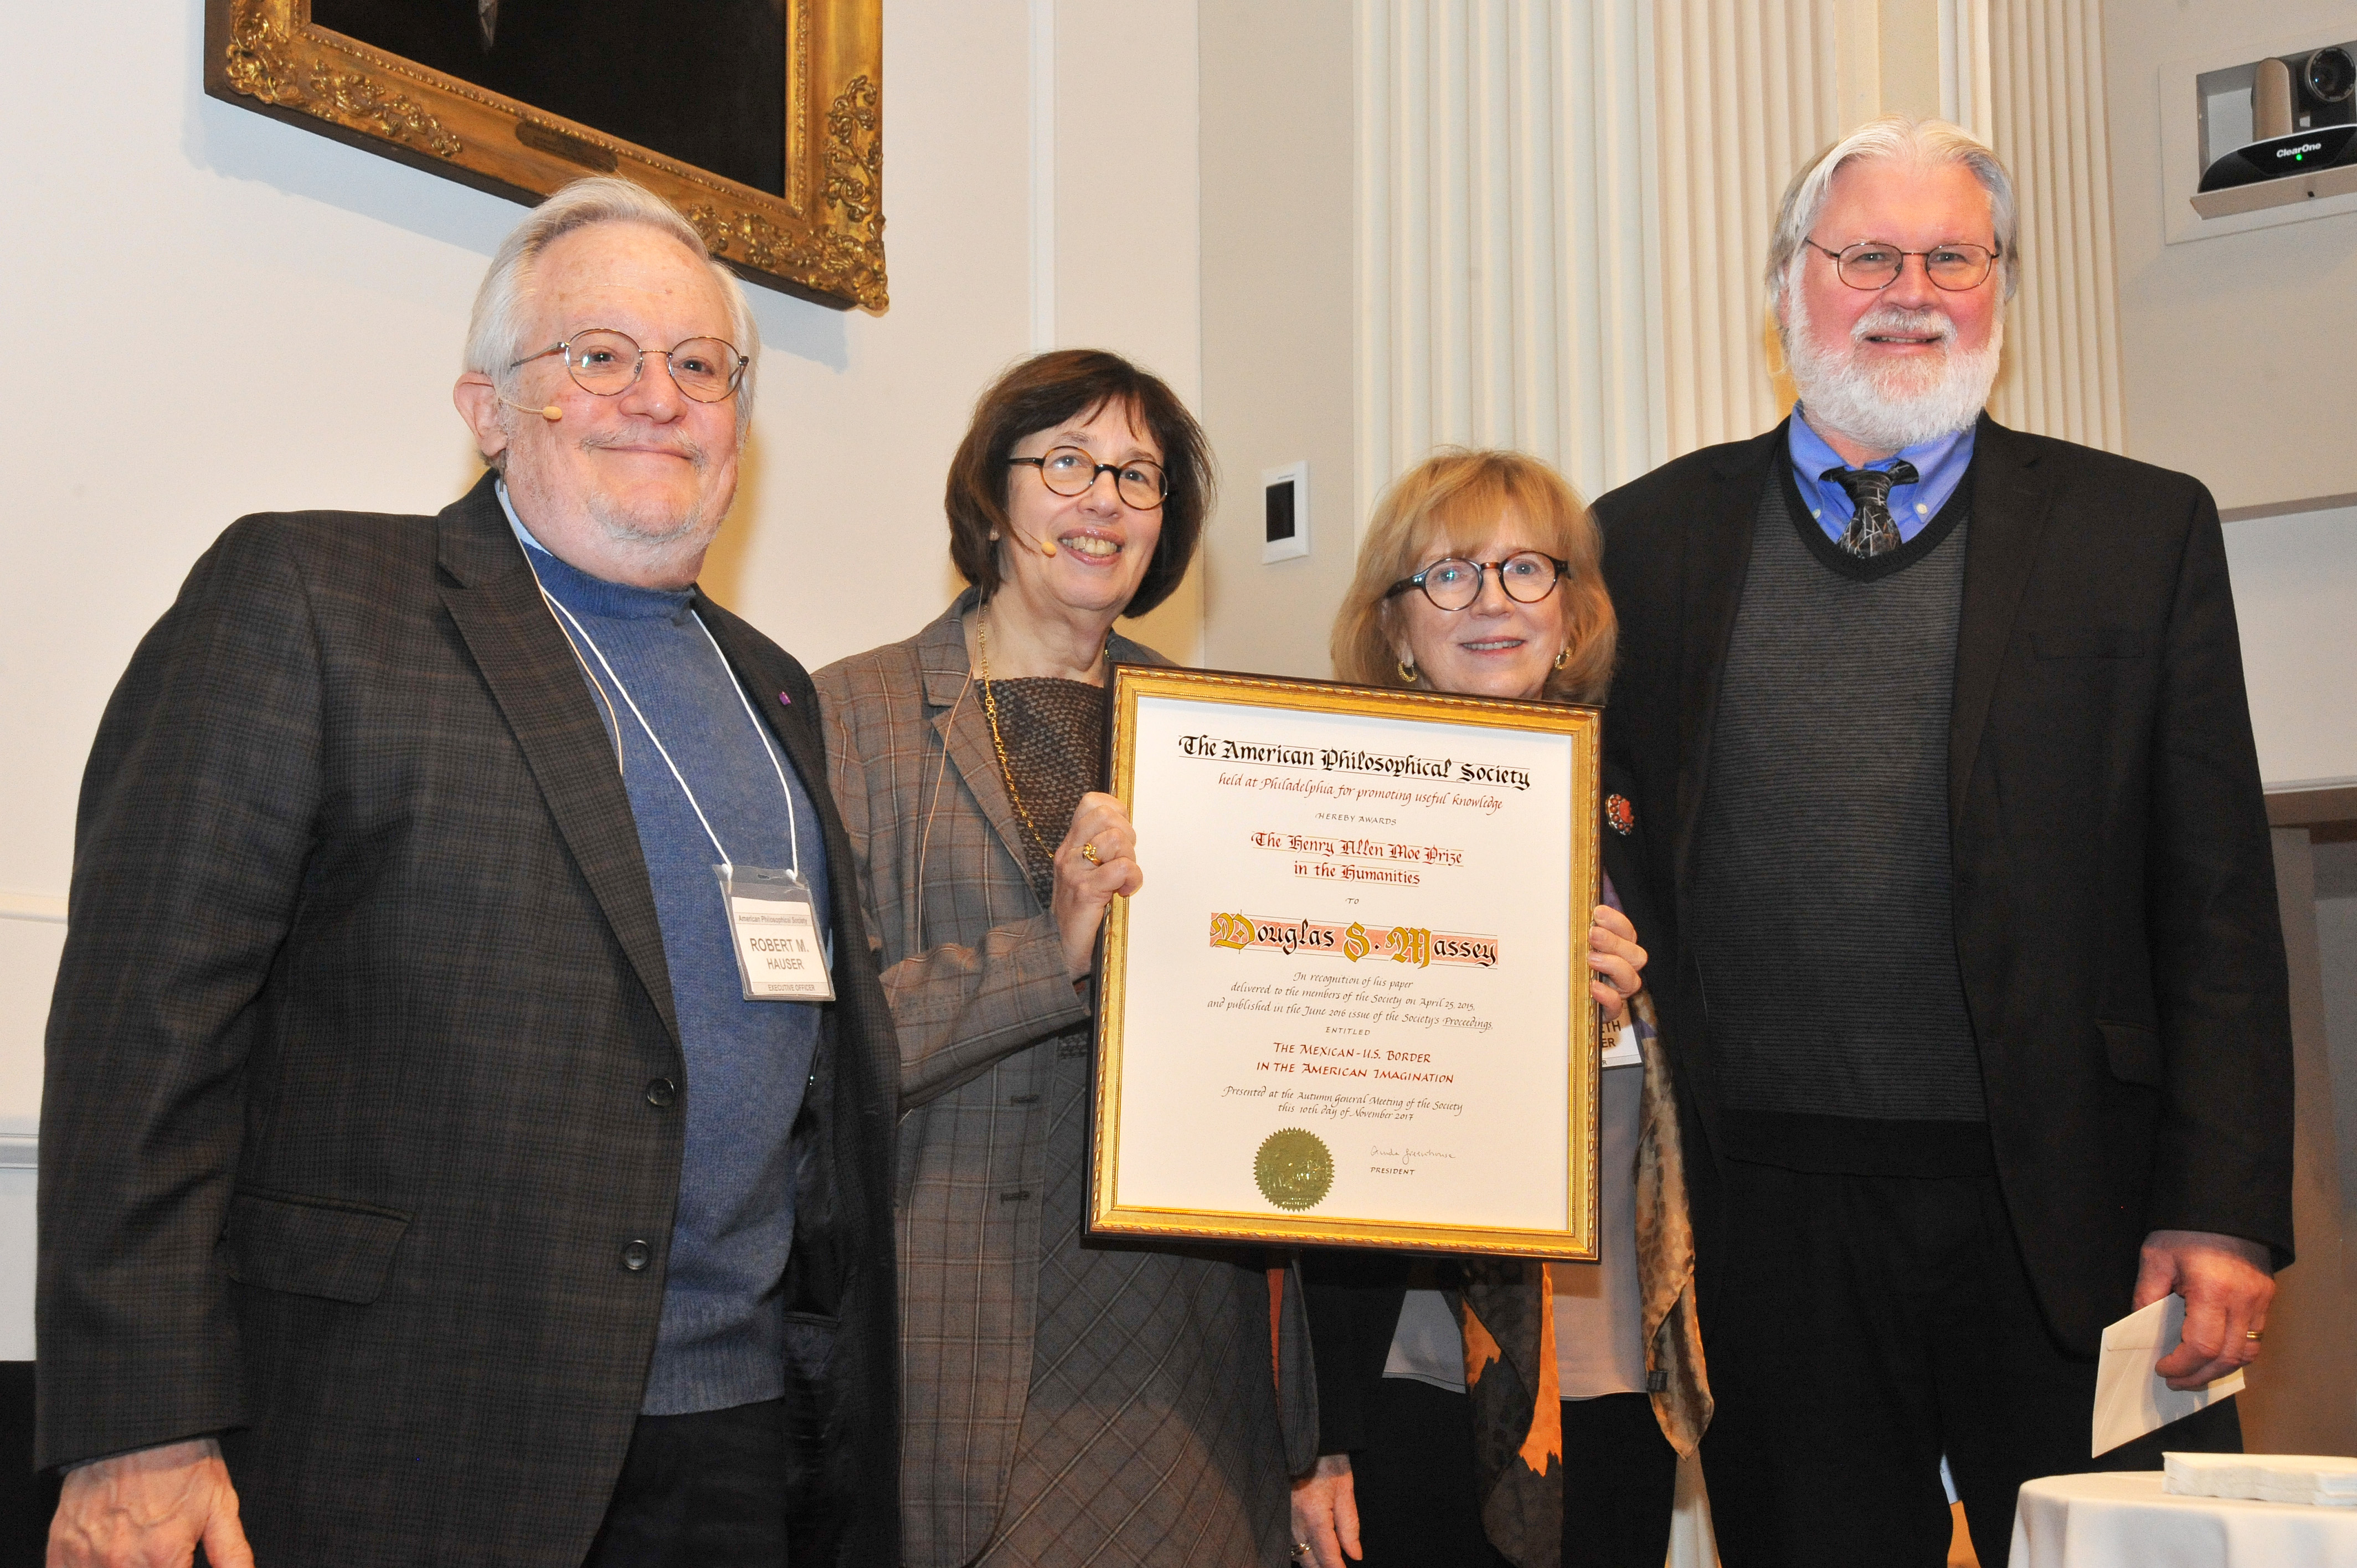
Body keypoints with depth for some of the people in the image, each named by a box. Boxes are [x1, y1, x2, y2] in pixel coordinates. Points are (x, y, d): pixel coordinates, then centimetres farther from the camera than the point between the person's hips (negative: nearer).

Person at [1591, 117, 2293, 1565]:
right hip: (1766, 1216, 1)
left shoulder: (2142, 532, 5)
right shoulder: (1650, 540, 8)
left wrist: (2222, 1216, -5)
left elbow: (2216, 906, 2)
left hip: (2065, 1217, 0)